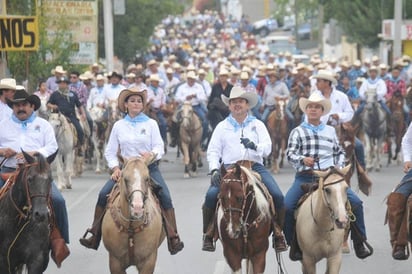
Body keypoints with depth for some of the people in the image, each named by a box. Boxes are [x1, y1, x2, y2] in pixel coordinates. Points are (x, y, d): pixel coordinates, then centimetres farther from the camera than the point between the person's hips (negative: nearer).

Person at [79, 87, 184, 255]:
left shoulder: (151, 124, 4)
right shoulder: (119, 126, 8)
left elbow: (160, 148, -1)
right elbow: (110, 151, 10)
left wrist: (152, 154, -23)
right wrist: (115, 168, -6)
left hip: (149, 167, -2)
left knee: (165, 196, -24)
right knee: (103, 194, -16)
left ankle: (173, 238, -22)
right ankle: (94, 236, -7)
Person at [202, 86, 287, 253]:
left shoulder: (257, 125, 13)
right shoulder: (222, 127, 14)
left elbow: (267, 148, 3)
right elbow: (213, 151, 10)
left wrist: (255, 146, -20)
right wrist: (214, 170, -7)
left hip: (255, 166, 0)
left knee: (277, 195, -20)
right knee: (211, 195, -25)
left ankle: (278, 234, -3)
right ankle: (208, 234, -9)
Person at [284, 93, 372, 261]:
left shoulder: (330, 131, 18)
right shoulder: (298, 132, 8)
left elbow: (340, 152, 26)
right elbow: (290, 154, -3)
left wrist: (339, 166, 7)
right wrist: (303, 159, -22)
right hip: (305, 177, -2)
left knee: (355, 203, -15)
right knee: (286, 207, -22)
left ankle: (359, 244, -3)